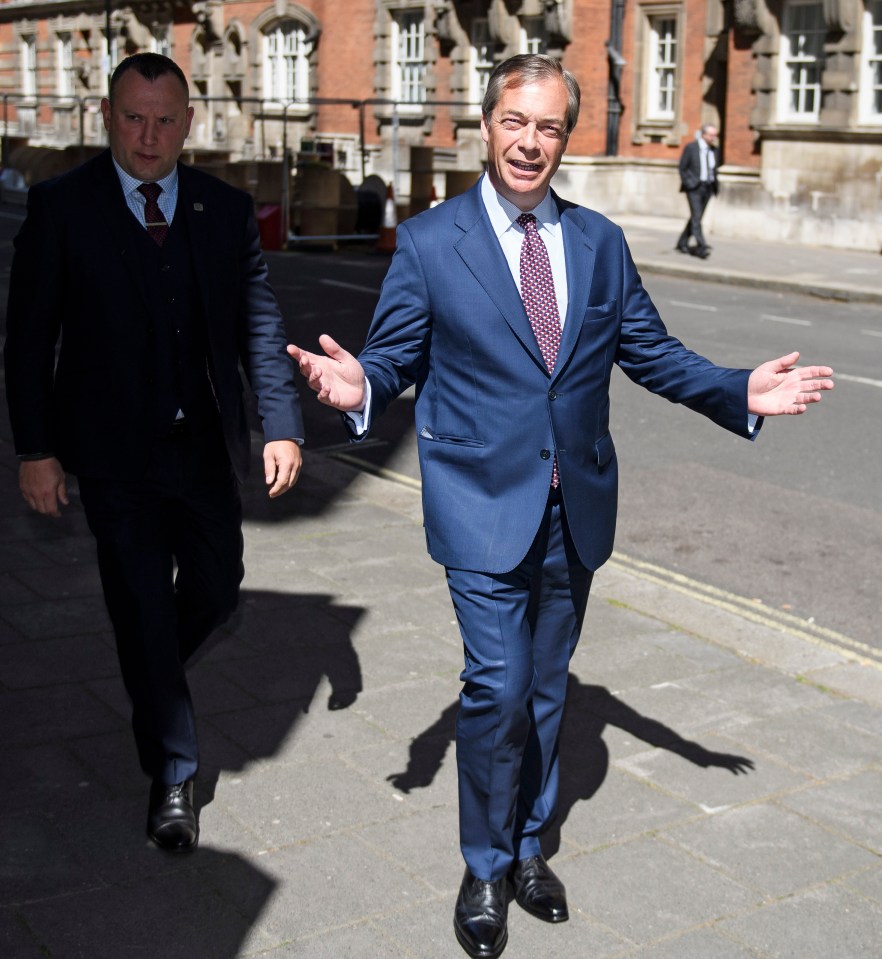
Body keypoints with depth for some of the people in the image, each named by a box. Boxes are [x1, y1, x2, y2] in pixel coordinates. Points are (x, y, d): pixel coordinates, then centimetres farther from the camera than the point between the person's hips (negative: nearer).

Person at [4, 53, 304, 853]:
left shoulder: (226, 209, 1)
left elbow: (260, 324, 3)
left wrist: (283, 425, -4)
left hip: (207, 446, 3)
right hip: (115, 453, -3)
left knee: (217, 586, 14)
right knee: (142, 608, 3)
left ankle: (152, 679, 47)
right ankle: (173, 773, 19)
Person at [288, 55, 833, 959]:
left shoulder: (600, 242, 7)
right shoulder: (428, 241, -4)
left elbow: (651, 351, 8)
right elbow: (394, 356, -3)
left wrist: (740, 392, -6)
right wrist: (359, 387, -26)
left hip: (575, 508, 4)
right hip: (485, 506, -4)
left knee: (545, 688, 16)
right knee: (497, 689, -8)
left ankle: (528, 847, 35)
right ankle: (486, 868, 15)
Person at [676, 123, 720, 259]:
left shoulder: (714, 150, 8)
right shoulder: (690, 148, -6)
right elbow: (682, 168, -2)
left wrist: (715, 184, 7)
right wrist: (688, 183, -7)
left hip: (708, 188, 5)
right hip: (694, 187, -5)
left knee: (696, 217, 10)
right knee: (696, 217, -14)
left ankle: (682, 243, 23)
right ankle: (701, 246, -19)